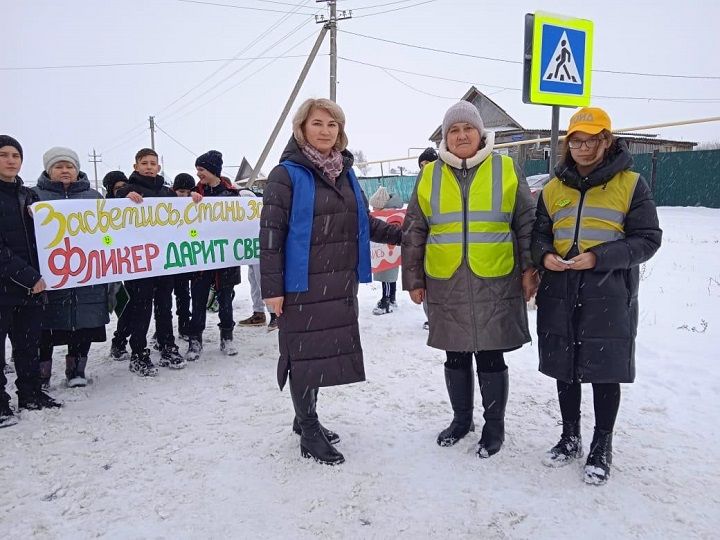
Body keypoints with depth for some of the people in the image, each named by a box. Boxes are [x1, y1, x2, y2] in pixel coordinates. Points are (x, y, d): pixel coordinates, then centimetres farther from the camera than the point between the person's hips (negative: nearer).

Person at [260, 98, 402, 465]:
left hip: (341, 284, 7)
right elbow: (271, 234, -12)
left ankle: (305, 418, 33)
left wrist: (402, 235, 12)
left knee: (328, 351, 13)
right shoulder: (287, 175, -8)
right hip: (303, 285, -6)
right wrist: (272, 287, -15)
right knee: (305, 354, 3)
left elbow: (363, 222, 20)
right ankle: (309, 433, 19)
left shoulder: (345, 173, 12)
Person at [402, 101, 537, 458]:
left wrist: (529, 269, -1)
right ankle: (461, 419, 33)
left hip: (495, 284, -2)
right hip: (446, 285, 2)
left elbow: (527, 225, 5)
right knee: (456, 357, 13)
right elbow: (413, 233, 8)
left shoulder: (506, 170, 3)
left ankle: (495, 426, 25)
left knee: (491, 357, 6)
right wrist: (414, 279, 6)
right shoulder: (430, 176, 6)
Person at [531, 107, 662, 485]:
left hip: (608, 296, -3)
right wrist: (544, 255, -10)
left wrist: (599, 257, -19)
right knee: (565, 368, 13)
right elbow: (538, 234, 14)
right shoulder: (554, 188, 9)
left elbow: (648, 239, -5)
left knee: (605, 371, 7)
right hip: (559, 294, 4)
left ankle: (602, 447, 26)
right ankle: (570, 438, 32)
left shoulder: (630, 184, -2)